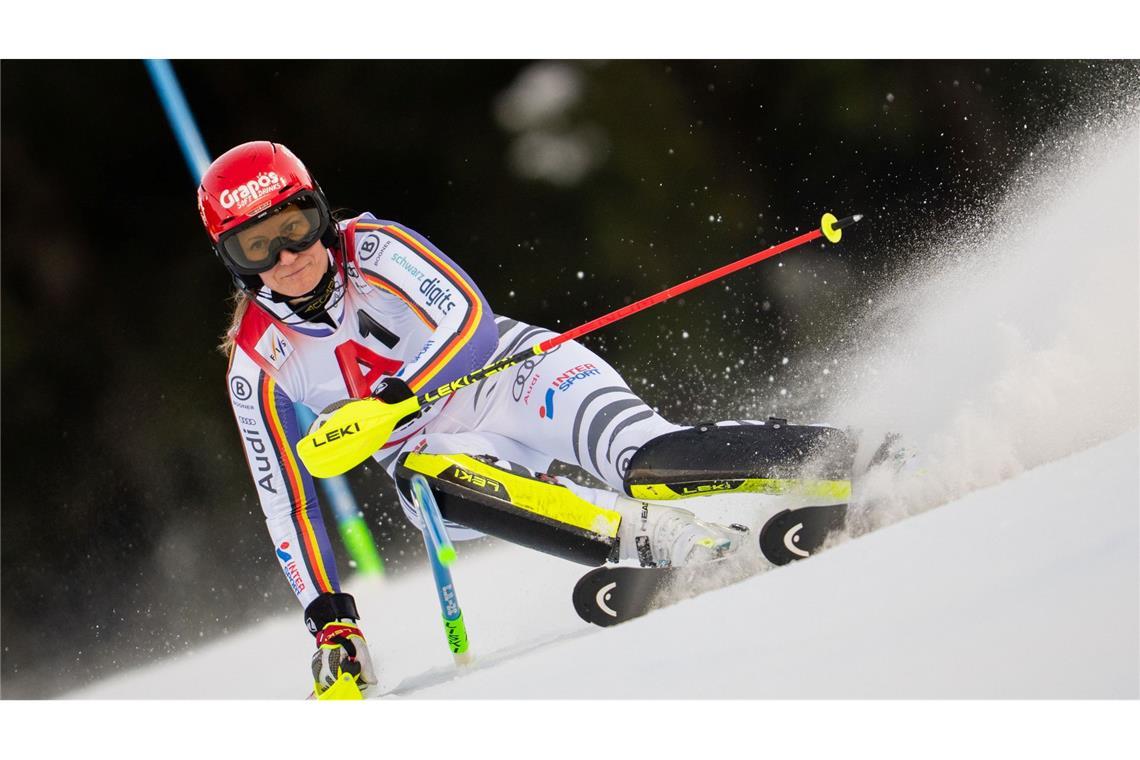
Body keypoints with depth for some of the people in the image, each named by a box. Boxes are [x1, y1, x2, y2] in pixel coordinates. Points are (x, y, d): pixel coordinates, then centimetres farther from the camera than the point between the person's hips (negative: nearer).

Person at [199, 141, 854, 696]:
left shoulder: (373, 249, -12)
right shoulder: (257, 365, -3)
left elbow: (468, 320, -24)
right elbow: (286, 501, 2)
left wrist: (390, 400, -39)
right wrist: (329, 618, -5)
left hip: (514, 378, -2)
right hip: (438, 453, 2)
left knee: (645, 460, -32)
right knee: (419, 476, -36)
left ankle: (846, 460, -34)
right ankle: (662, 540, -45)